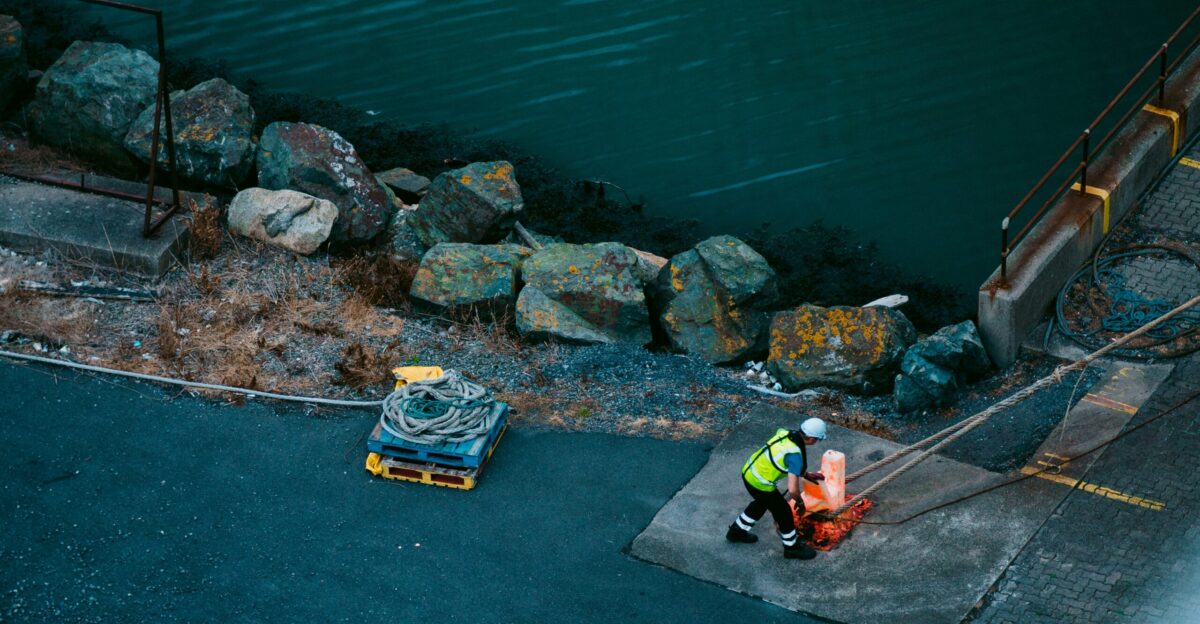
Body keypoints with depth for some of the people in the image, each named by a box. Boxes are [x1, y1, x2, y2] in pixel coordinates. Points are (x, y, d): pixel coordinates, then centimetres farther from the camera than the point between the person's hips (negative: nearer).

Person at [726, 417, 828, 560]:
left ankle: (737, 532, 50)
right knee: (784, 512, 14)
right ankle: (792, 548, 35)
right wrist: (800, 501, -6)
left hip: (748, 471, 8)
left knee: (761, 502, 34)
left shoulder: (784, 433, -4)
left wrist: (806, 475, 18)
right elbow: (792, 489, -27)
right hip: (760, 484, -8)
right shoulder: (795, 455, -26)